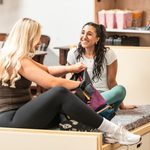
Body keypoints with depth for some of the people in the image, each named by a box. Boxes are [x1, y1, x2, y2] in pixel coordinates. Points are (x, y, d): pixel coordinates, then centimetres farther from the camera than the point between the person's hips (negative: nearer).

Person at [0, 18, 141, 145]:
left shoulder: (12, 57, 17)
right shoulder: (18, 60, -14)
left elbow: (47, 70, 24)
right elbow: (52, 82, -17)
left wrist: (70, 68, 7)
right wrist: (81, 84, -5)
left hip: (18, 115, 10)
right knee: (60, 93, -25)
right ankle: (112, 131, -23)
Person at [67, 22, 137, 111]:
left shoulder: (108, 54, -3)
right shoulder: (73, 54, 1)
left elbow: (111, 81, 0)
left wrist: (122, 106, 0)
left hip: (104, 94, 0)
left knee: (120, 90, -35)